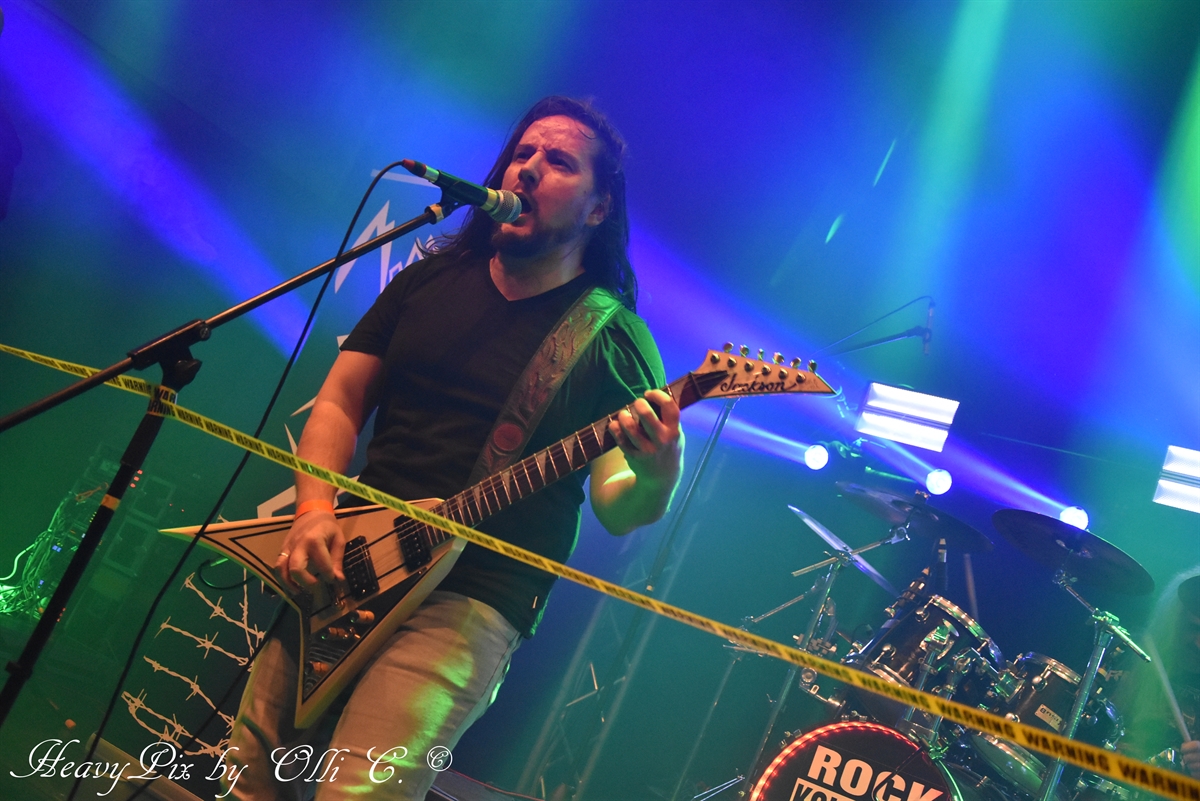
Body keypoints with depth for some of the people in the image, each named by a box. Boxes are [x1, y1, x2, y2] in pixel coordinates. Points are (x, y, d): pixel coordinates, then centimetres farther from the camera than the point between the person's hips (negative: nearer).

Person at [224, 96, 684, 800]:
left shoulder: (614, 339, -1)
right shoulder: (430, 280, 12)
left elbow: (614, 508, -6)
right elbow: (339, 403, 12)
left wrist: (654, 481, -30)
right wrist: (316, 511, -5)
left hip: (470, 601, -4)